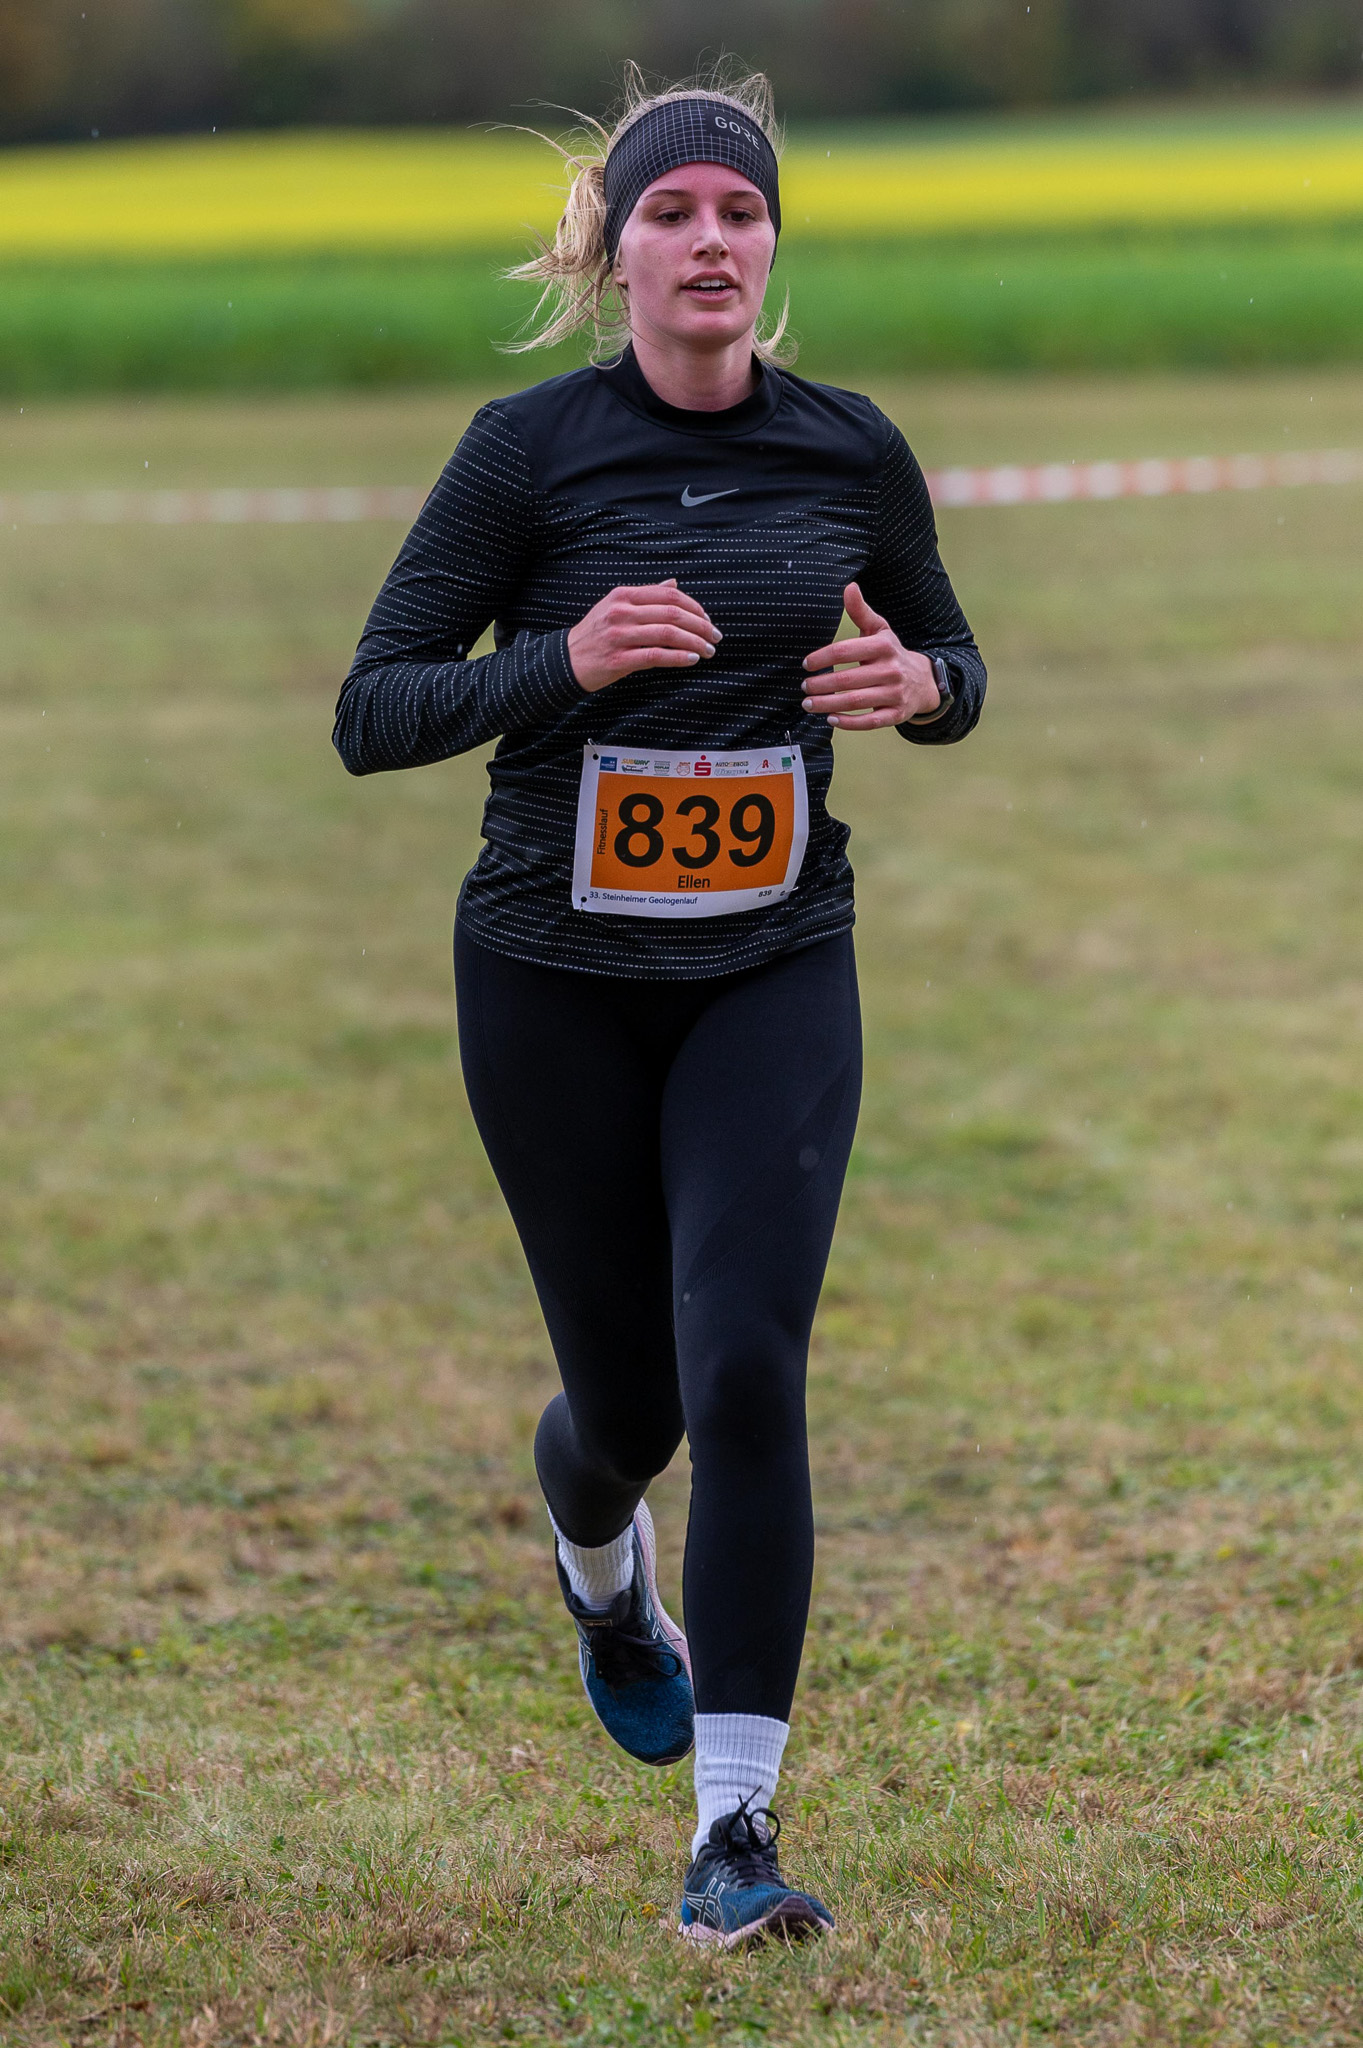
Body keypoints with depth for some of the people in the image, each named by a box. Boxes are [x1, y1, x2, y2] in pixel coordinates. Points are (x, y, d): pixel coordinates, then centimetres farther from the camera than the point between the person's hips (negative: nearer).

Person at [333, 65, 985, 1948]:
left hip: (776, 970, 1)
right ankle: (600, 1564, 49)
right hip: (556, 978, -1)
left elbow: (950, 661, 14)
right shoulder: (529, 449, -9)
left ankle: (736, 1830, -10)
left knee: (746, 1367, -15)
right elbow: (371, 713, -9)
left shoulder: (850, 450, -1)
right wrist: (568, 663, -24)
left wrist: (916, 685, -10)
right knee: (629, 1391, 9)